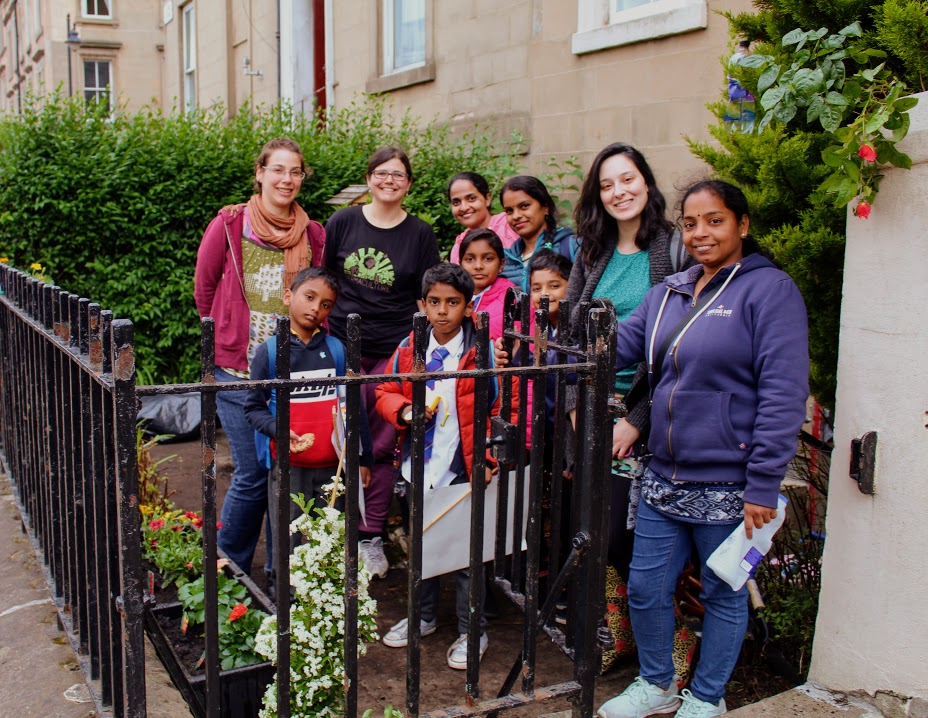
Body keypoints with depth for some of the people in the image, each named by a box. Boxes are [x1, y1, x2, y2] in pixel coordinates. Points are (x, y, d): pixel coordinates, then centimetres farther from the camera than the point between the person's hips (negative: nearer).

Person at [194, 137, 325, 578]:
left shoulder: (313, 235, 6)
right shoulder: (230, 225, -2)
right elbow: (204, 288, 7)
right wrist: (226, 336, 11)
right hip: (239, 371, -3)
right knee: (252, 475, -3)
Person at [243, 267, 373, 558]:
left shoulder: (337, 350, 5)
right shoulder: (269, 352, -1)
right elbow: (253, 407, 1)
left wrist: (362, 458, 9)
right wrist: (278, 430, -17)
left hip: (333, 467, 2)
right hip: (287, 466, -1)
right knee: (286, 547, 5)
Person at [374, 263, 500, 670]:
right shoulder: (409, 349, 2)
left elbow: (504, 408, -10)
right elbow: (385, 392, 10)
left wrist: (489, 458, -17)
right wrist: (405, 411, -12)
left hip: (462, 469, -5)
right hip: (420, 467, 5)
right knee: (420, 546, 20)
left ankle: (472, 632, 24)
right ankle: (424, 617, 41)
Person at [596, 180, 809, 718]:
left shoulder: (770, 289, -10)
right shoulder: (668, 293, 11)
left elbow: (783, 394, -16)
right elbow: (617, 346, 6)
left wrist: (763, 485, -19)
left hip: (728, 486, -6)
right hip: (665, 477, 6)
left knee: (724, 594, 13)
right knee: (645, 589, 14)